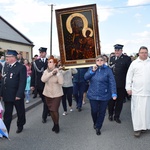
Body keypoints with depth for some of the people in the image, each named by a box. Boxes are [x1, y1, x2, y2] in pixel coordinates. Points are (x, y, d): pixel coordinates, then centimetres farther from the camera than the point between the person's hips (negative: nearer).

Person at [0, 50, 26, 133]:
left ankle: (20, 126, 37)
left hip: (17, 96, -5)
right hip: (7, 95, 5)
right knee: (7, 115, 8)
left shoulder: (21, 67, -13)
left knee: (20, 112, 16)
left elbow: (22, 82, -17)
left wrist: (19, 95, -22)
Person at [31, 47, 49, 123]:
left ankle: (44, 117, 11)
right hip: (39, 85, 2)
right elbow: (33, 74, 0)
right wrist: (32, 85, -3)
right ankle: (49, 111, 37)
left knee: (46, 101, 3)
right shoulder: (35, 62, 2)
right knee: (44, 100, 17)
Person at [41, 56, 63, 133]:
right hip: (48, 94, 4)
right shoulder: (46, 71, -1)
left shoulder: (58, 71, -8)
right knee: (51, 110, 12)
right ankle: (54, 124, 31)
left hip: (57, 94, -3)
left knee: (55, 110, -8)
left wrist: (57, 73, -25)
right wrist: (51, 73, -23)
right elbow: (43, 79, -19)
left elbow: (61, 82, -20)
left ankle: (57, 125, 16)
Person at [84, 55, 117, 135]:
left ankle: (98, 127, 26)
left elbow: (112, 82, -11)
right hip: (93, 95, 2)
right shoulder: (91, 68, 6)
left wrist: (114, 93, -20)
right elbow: (85, 77, -4)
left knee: (102, 112, 7)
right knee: (94, 111, 6)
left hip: (104, 95, -1)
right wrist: (92, 71, -16)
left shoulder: (107, 70, -5)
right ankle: (95, 123, 37)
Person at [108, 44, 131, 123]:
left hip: (121, 84, -3)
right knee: (111, 100, 11)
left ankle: (117, 116, 25)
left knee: (120, 101, 9)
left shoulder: (127, 59, -5)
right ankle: (110, 114, 31)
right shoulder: (112, 58, 10)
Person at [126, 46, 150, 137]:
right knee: (137, 110, 1)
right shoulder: (134, 63, 4)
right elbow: (129, 76, 5)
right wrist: (128, 88, 0)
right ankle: (138, 128, 8)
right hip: (137, 91, -1)